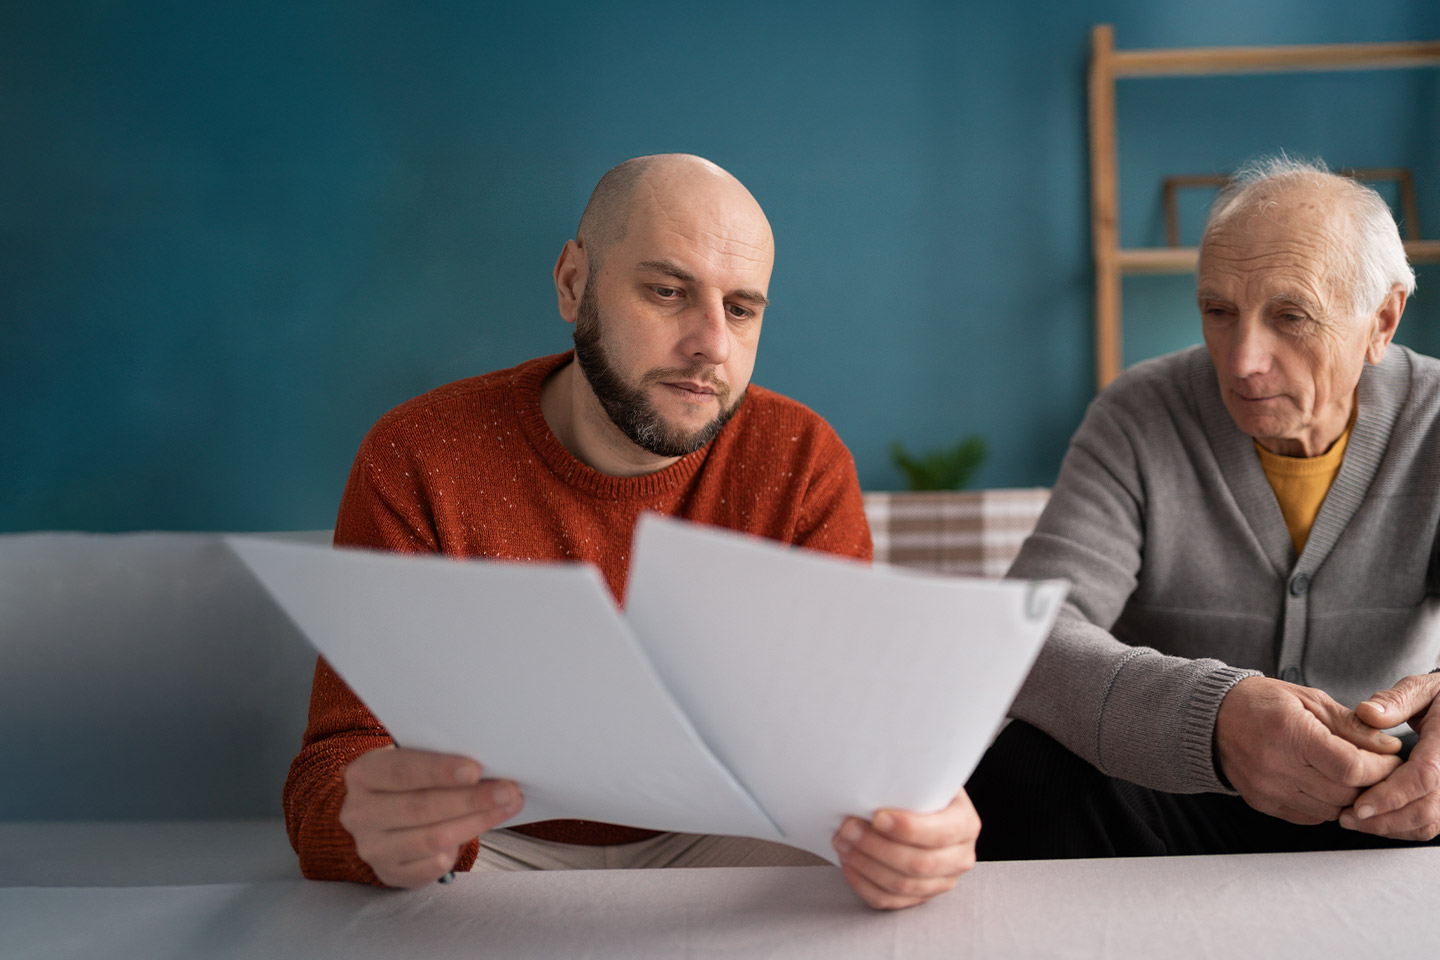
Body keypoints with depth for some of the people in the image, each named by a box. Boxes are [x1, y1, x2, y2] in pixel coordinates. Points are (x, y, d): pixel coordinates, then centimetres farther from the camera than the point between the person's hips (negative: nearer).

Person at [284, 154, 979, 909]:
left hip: (709, 841, 2)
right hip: (493, 843, -1)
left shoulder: (800, 461, -8)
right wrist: (371, 832, -43)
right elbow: (339, 761, -18)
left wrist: (904, 828, -38)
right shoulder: (416, 461, -13)